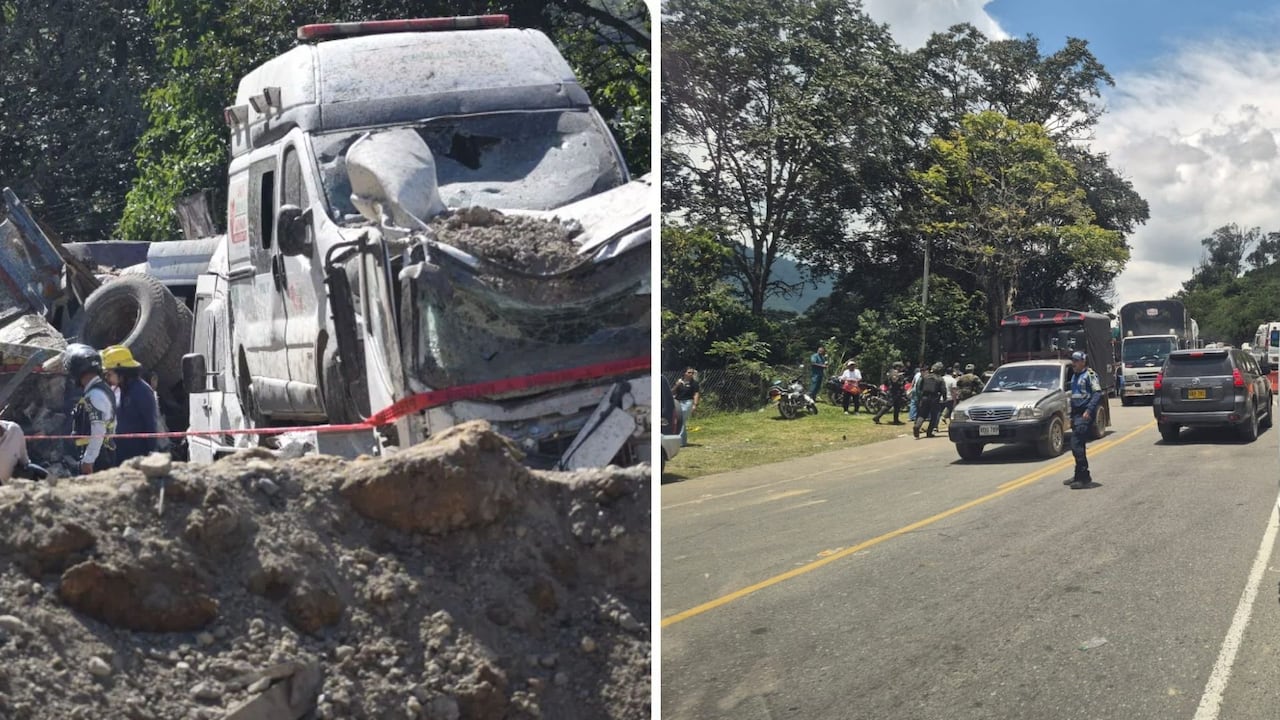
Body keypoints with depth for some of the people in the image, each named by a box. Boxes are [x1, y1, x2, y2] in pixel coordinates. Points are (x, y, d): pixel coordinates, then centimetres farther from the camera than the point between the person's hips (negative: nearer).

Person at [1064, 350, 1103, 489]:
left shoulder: (1089, 375, -9)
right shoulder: (1075, 376, 18)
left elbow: (1097, 393, -17)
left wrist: (1089, 410, -26)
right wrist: (1072, 415, 21)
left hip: (1085, 415, -9)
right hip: (1076, 414, 9)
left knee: (1077, 445, -15)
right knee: (1077, 446, 13)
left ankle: (1084, 477, -11)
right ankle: (1079, 475, 22)